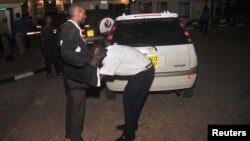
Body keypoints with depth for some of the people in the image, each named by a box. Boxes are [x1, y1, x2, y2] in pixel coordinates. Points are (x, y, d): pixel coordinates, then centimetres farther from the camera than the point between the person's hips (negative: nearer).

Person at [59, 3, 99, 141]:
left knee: (72, 105, 22)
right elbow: (66, 53, -31)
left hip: (73, 75, 10)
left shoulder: (73, 29, 9)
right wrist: (88, 61, -29)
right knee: (77, 108, 5)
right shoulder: (69, 29, -22)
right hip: (76, 77, -10)